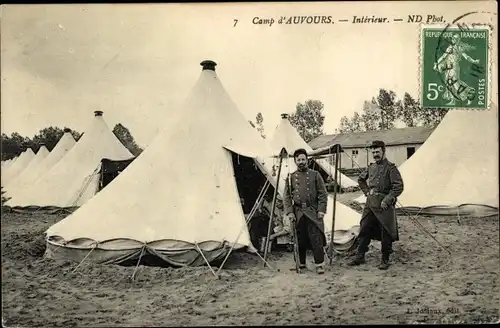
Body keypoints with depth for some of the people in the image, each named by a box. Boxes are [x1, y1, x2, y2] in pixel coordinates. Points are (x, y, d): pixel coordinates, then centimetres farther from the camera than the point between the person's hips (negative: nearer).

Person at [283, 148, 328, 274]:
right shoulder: (291, 178, 10)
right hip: (298, 213, 2)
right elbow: (287, 196, 8)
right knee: (299, 239, 7)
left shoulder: (315, 175, 5)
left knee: (316, 239, -5)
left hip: (313, 212, -2)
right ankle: (300, 263, 20)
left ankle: (320, 264, 4)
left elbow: (323, 194, 4)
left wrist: (321, 210, -5)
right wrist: (289, 212, -2)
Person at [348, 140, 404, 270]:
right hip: (370, 204, 6)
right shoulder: (371, 167, 10)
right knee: (364, 229, 9)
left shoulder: (390, 168, -9)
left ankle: (385, 260, 15)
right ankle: (360, 256, 19)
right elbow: (360, 180, 28)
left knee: (386, 233, 2)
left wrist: (387, 201, -18)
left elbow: (399, 187, -16)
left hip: (384, 206, -6)